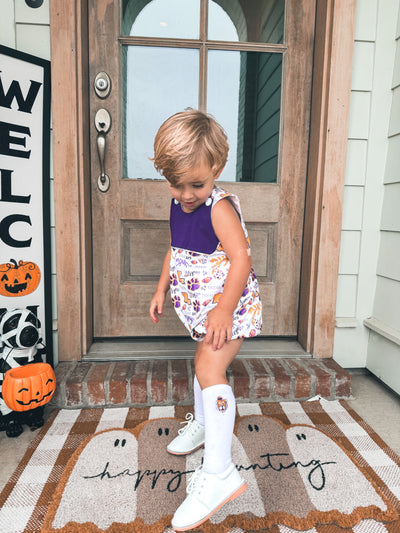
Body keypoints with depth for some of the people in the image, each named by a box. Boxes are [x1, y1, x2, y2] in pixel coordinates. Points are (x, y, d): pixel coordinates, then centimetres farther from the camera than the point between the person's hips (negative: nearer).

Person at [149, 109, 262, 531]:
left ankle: (219, 472, -12)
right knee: (204, 361, 23)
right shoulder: (179, 205, 4)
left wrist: (224, 310, -32)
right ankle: (202, 423, 48)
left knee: (210, 368, -20)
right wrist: (162, 289, 14)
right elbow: (175, 250, 16)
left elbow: (242, 258, -28)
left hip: (229, 306, -9)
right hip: (201, 306, 9)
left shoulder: (220, 207, -21)